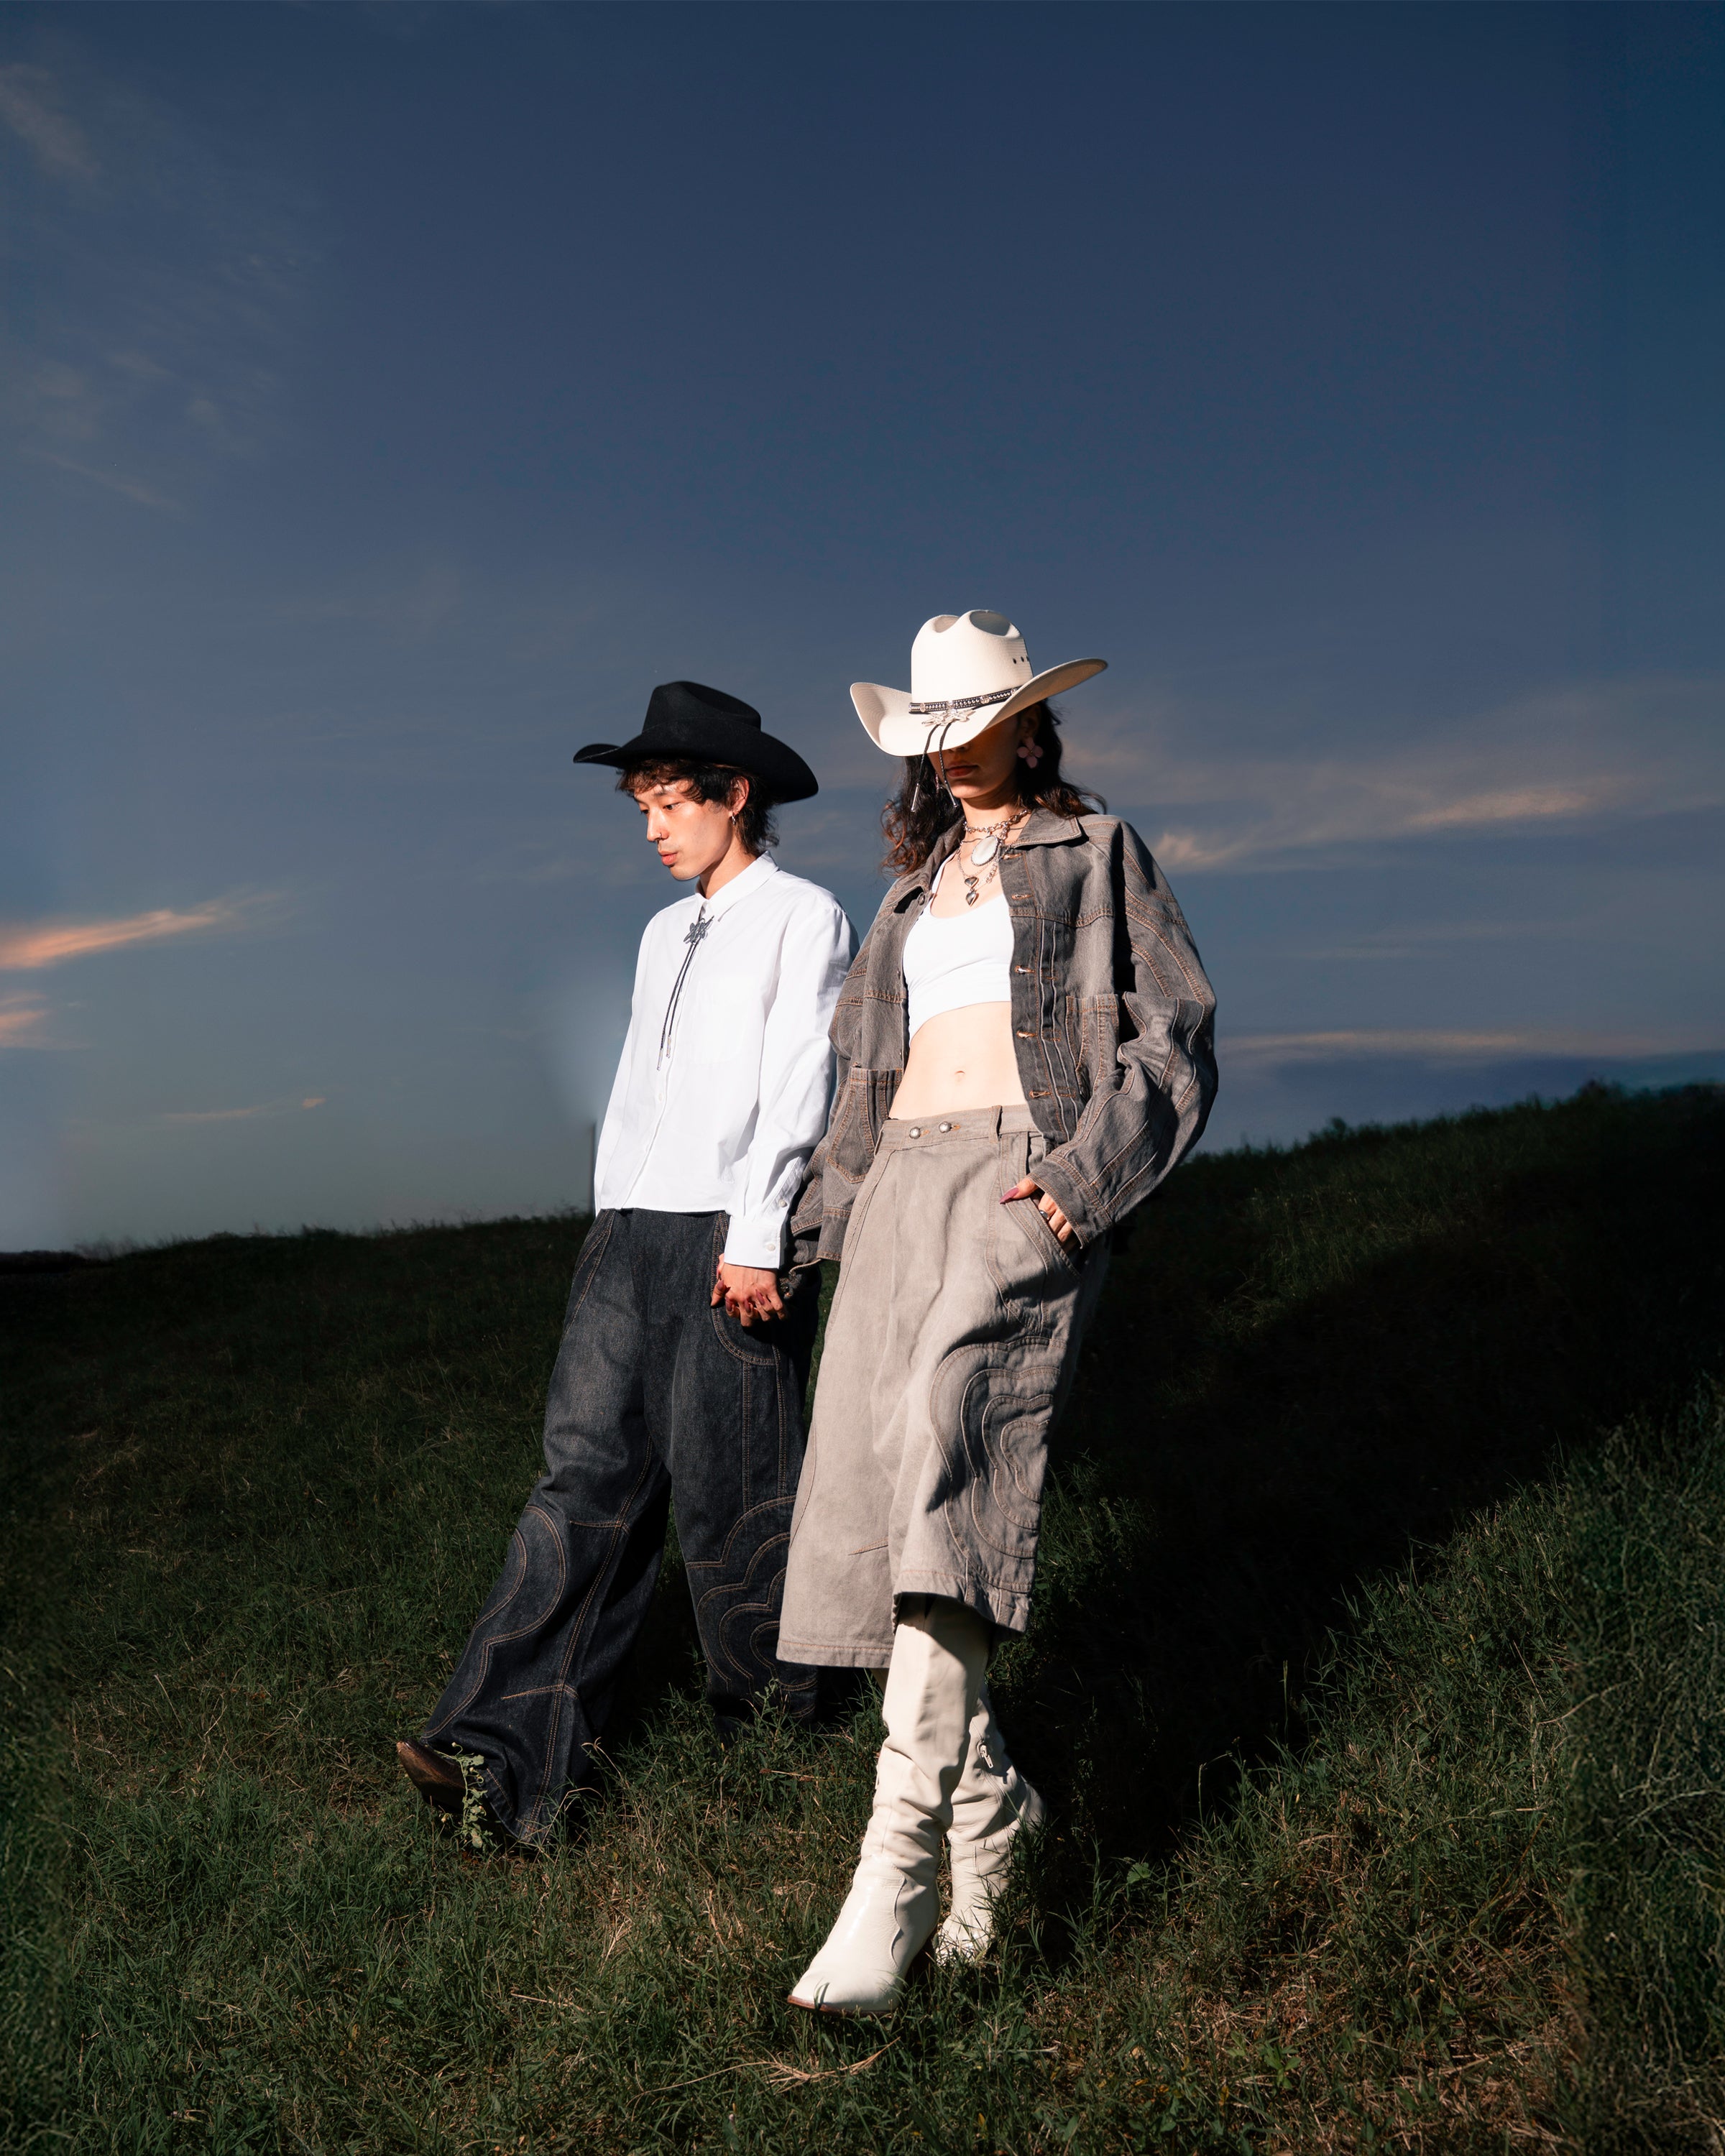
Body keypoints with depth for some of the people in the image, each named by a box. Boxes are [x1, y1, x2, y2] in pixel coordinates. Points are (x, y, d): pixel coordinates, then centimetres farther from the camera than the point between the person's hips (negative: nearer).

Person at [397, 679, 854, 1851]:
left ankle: (769, 1709, 20)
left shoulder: (804, 918, -1)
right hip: (631, 1232, 6)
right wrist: (614, 1226, 15)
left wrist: (754, 1239, -15)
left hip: (732, 1237, -6)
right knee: (587, 1473, -3)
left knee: (728, 1487, -1)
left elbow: (796, 1091, -9)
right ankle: (505, 1760, -8)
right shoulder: (664, 934, 22)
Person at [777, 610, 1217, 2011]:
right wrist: (834, 1216, 14)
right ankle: (990, 1804, 11)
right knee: (875, 1497, -6)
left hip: (1033, 1182, -6)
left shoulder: (1097, 853, 13)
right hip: (905, 1185, 6)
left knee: (945, 1438, -28)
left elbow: (1174, 1039, 4)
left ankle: (901, 1860, -31)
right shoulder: (917, 889, 28)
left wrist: (1086, 1175, -12)